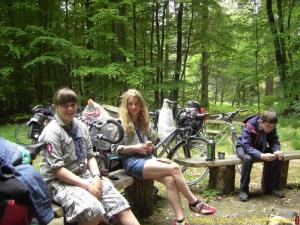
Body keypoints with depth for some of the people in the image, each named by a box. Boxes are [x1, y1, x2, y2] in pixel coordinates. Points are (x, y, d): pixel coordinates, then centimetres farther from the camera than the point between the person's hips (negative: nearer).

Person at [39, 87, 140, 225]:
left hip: (84, 175, 6)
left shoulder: (81, 126, 10)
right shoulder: (52, 132, -10)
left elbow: (90, 156, 11)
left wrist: (97, 177, -8)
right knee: (94, 210, -33)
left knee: (121, 205, -8)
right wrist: (87, 185, -20)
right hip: (60, 181, -6)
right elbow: (58, 169, -16)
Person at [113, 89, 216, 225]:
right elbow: (116, 149, -5)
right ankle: (194, 203, -9)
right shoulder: (120, 123, -1)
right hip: (132, 162, -6)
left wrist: (149, 146, 1)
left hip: (147, 158, 6)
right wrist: (135, 147, -18)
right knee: (174, 168, -23)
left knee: (170, 180, -25)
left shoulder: (144, 122, 17)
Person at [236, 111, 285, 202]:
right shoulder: (249, 127, -32)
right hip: (243, 147, -5)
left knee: (279, 158, -18)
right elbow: (246, 146, -38)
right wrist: (261, 155, -53)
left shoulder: (271, 128, -15)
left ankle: (271, 187, 0)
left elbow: (275, 142, -9)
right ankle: (243, 190, -22)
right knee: (248, 159, -39)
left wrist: (277, 151, -33)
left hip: (260, 147, 5)